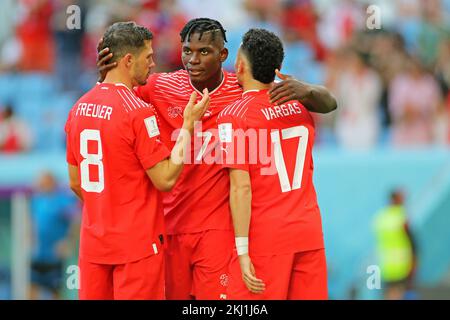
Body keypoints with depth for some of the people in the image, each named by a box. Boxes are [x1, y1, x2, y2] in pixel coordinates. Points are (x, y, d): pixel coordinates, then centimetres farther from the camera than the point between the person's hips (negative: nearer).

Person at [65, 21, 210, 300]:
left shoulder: (80, 107, 6)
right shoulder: (138, 112, -16)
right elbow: (165, 179, -15)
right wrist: (189, 124, -10)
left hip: (93, 242, 7)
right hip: (137, 243, -7)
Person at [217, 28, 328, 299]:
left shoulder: (234, 116, -10)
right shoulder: (300, 105, 9)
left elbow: (241, 188, -14)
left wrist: (243, 251, -12)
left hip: (265, 237, -5)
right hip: (309, 233, 6)